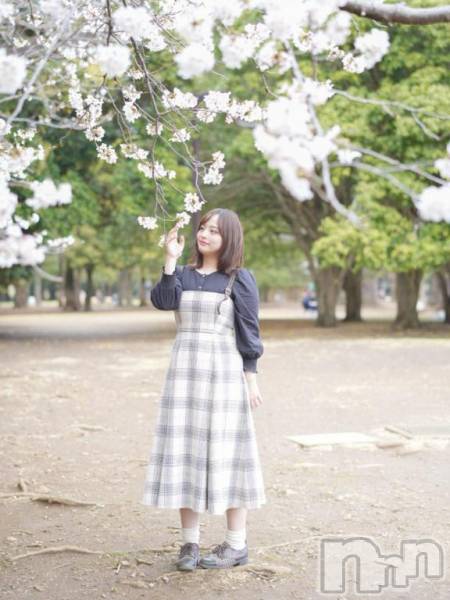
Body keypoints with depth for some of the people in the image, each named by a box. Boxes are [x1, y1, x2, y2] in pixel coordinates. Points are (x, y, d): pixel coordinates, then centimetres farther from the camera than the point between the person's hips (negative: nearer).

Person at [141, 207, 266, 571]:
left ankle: (237, 544, 9)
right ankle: (190, 542, 11)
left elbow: (249, 333, -3)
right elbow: (163, 301, -9)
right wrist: (171, 258, -12)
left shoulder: (240, 279, 0)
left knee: (225, 453, -1)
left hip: (224, 371, -4)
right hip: (185, 371, 4)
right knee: (185, 452, 3)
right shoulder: (183, 275, 11)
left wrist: (251, 379, -8)